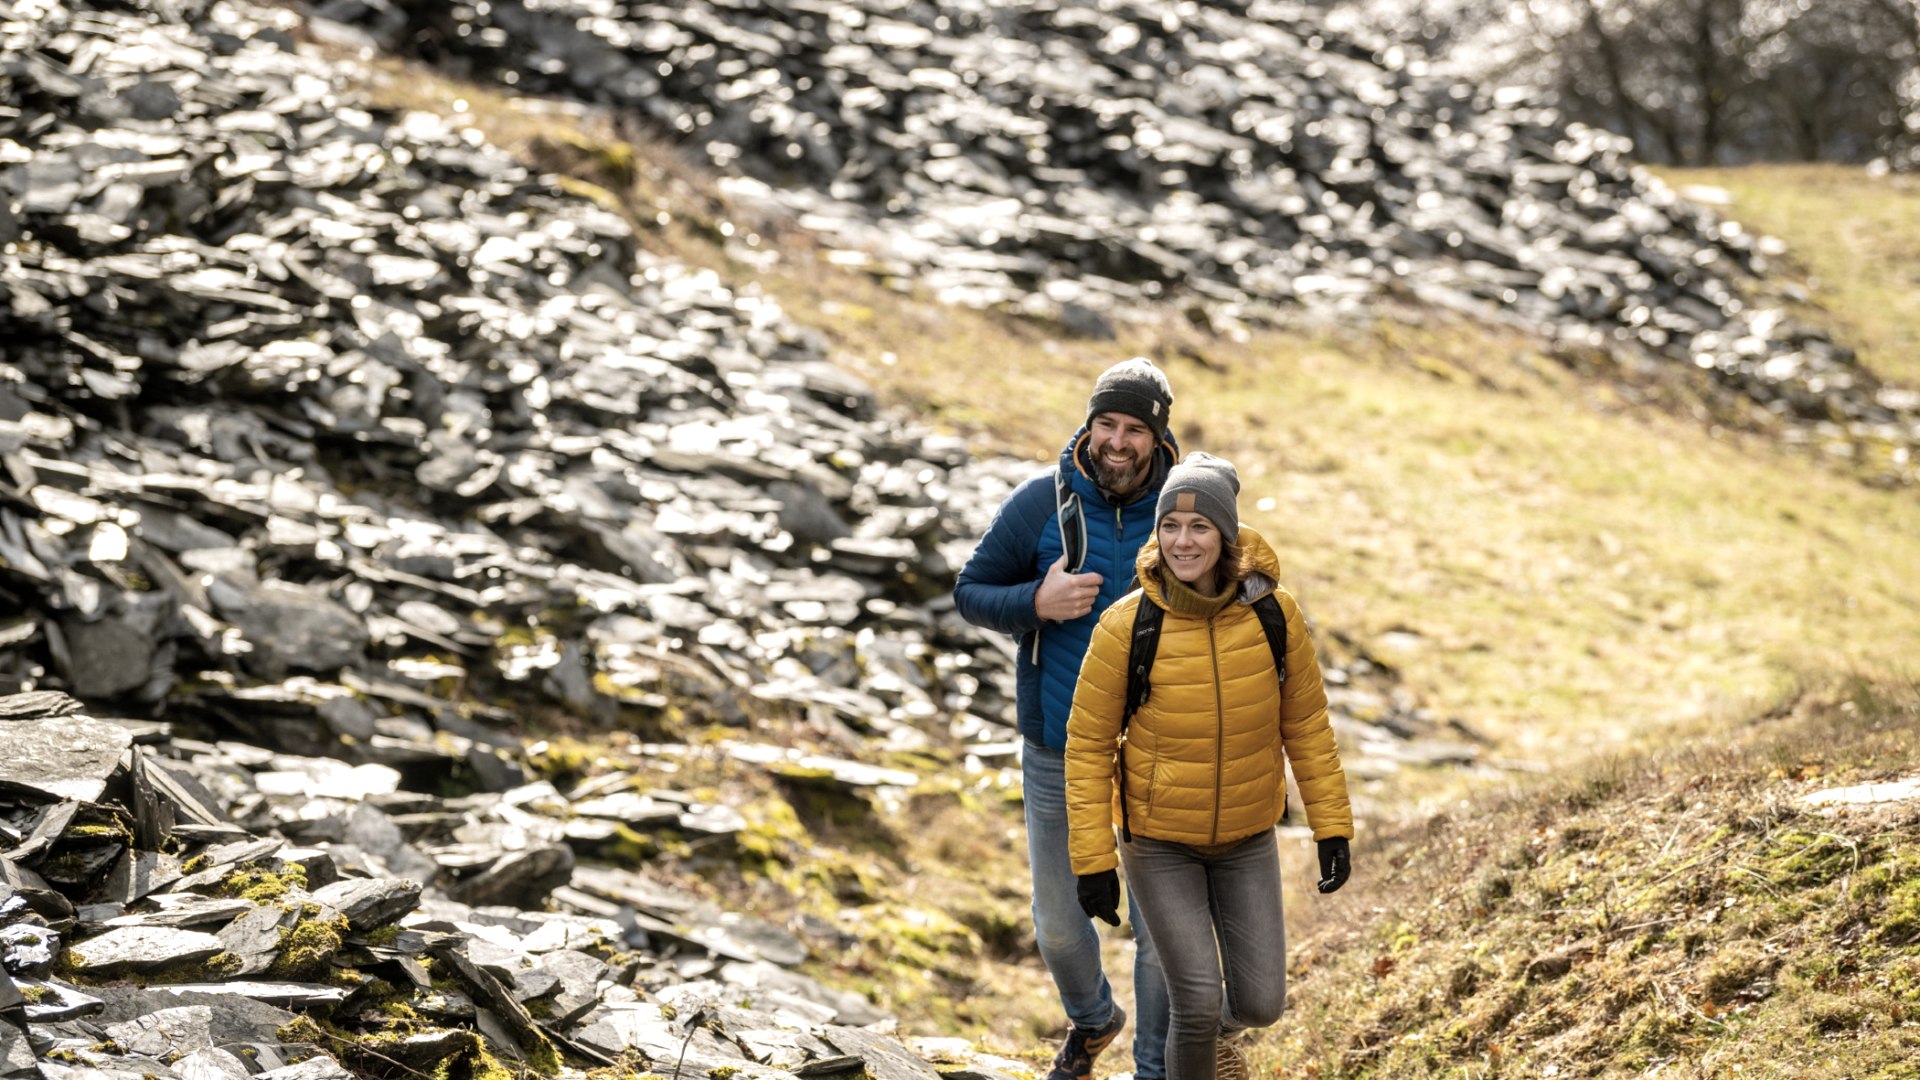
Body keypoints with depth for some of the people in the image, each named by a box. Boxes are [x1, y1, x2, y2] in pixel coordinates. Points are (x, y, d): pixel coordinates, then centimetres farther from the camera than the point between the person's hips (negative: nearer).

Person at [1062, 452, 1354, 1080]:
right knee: (1197, 1002, -8)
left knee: (1260, 1003, 5)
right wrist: (1092, 859, -11)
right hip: (1158, 844, -2)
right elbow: (1088, 744, -11)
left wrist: (1332, 827, 0)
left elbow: (1306, 726, 0)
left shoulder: (1273, 614, -12)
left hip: (1248, 841, 3)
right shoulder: (1127, 627, -19)